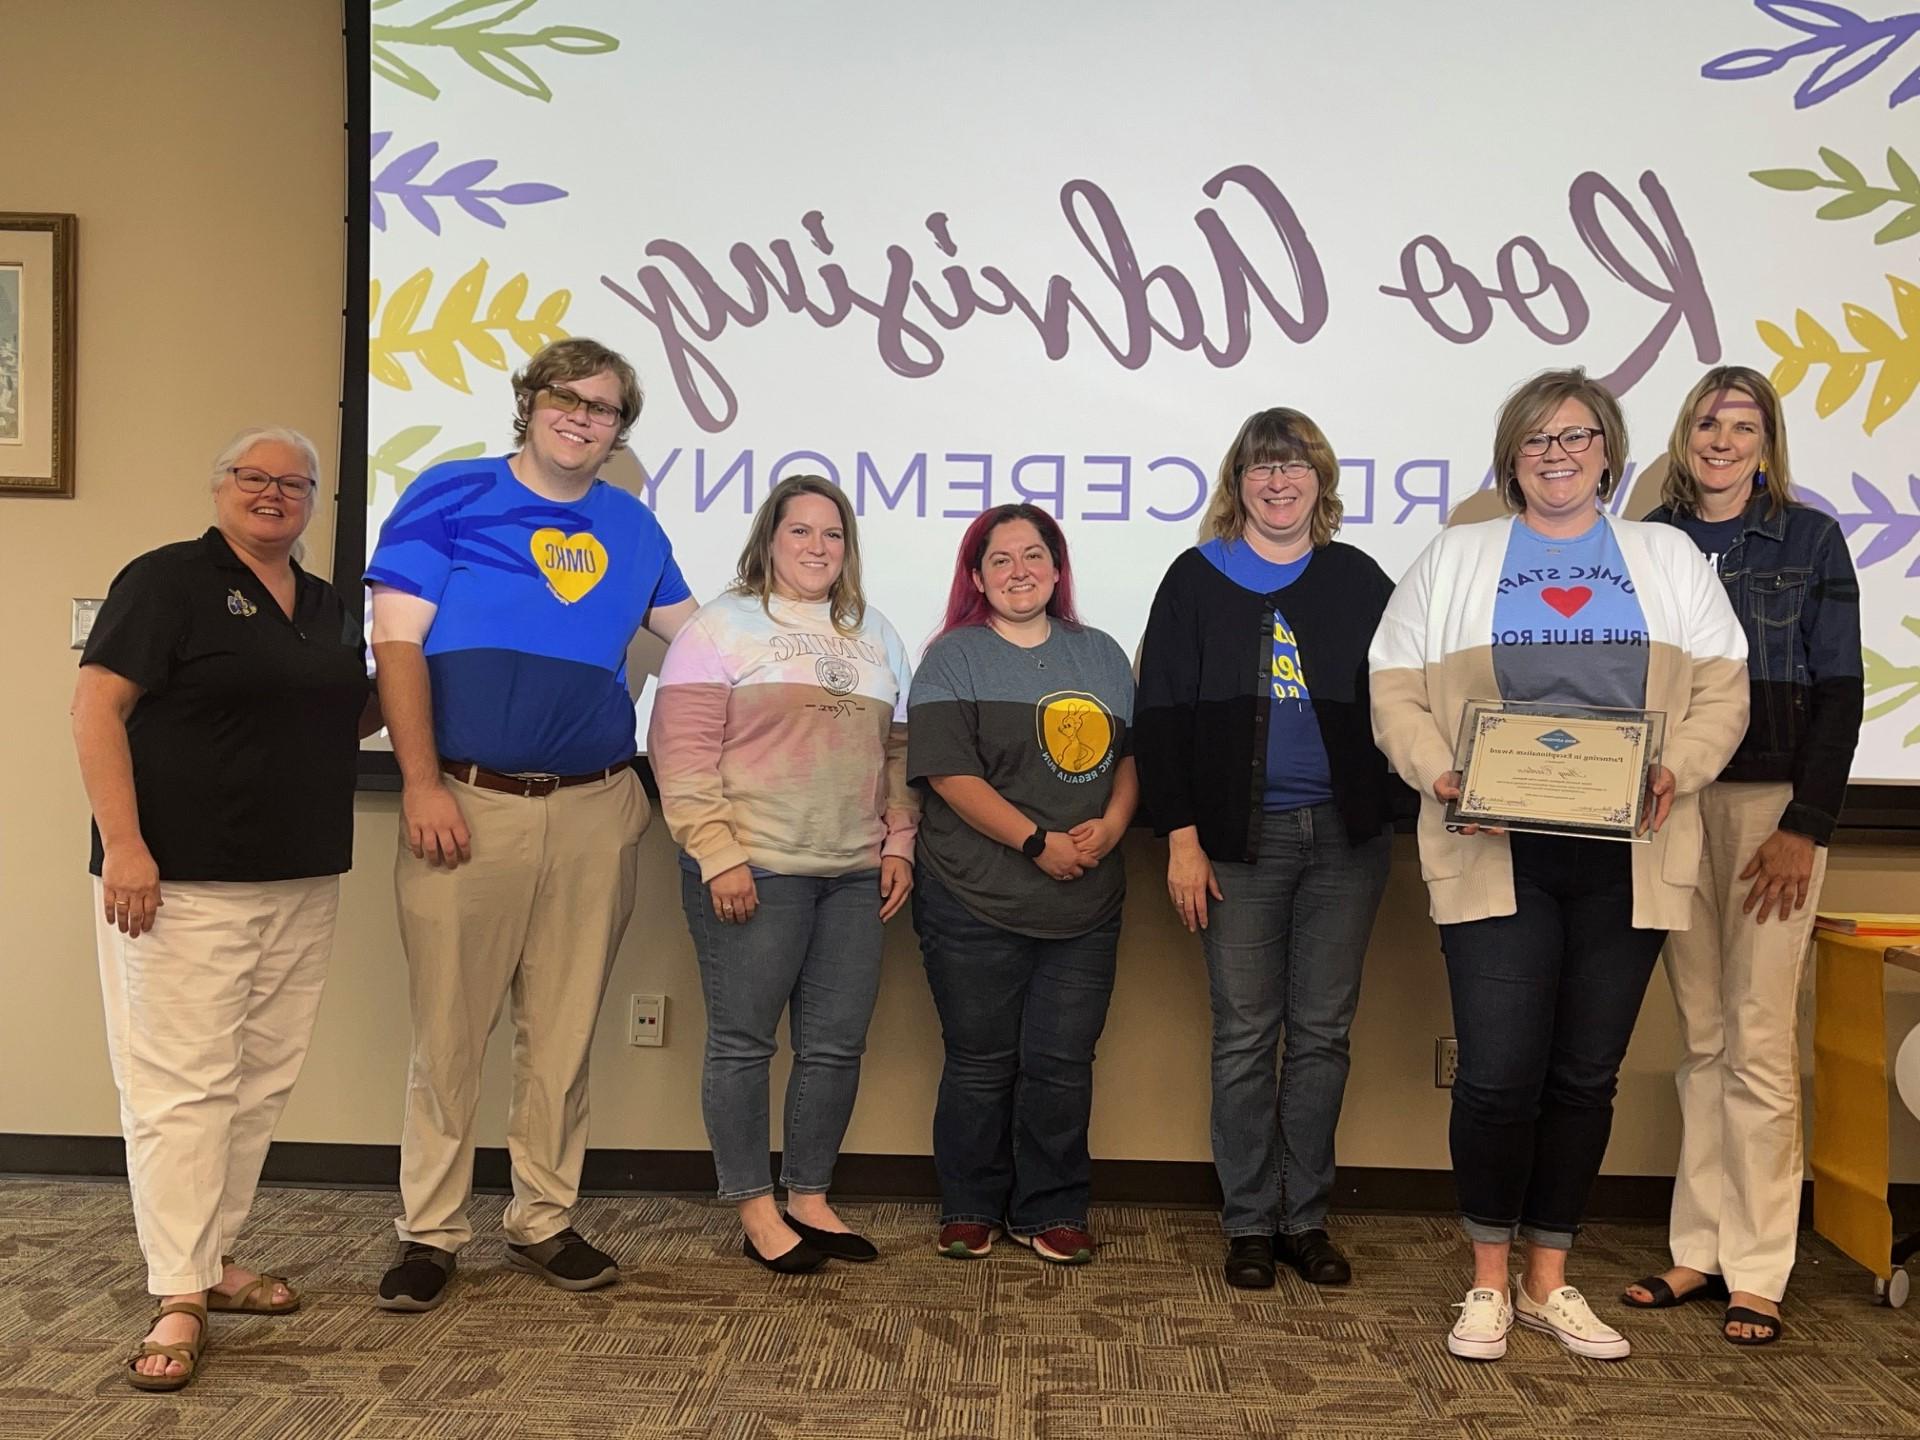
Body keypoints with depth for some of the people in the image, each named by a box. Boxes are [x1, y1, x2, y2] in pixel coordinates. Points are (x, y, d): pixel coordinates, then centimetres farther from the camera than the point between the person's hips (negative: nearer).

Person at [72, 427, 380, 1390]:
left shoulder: (330, 609, 15)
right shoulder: (167, 581, -5)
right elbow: (96, 710, -11)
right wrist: (123, 847, -19)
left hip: (302, 886, 7)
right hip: (181, 882, -7)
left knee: (262, 1081, 11)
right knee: (181, 1084, -5)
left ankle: (214, 1258, 24)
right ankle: (180, 1301, 1)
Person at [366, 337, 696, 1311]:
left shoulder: (631, 526, 14)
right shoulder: (451, 495, 2)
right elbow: (397, 642, -4)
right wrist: (422, 783, -12)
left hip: (596, 810, 4)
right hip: (467, 802, -3)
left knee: (562, 1033, 10)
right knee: (447, 1031, 2)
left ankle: (543, 1222, 23)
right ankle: (430, 1233, 16)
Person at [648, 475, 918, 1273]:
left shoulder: (875, 635, 18)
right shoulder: (723, 626, 0)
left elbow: (898, 752, 20)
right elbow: (681, 751, -7)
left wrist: (898, 844, 10)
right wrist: (718, 855, -13)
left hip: (855, 876, 5)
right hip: (752, 870, -5)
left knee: (836, 1046, 7)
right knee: (743, 1041, 2)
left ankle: (810, 1199, 22)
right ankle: (755, 1209, 15)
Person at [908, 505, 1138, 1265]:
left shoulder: (1101, 656, 13)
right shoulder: (954, 659, -1)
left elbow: (1132, 753, 13)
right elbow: (949, 773, -11)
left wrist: (1112, 823, -7)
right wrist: (1038, 842, -15)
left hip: (1084, 904, 3)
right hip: (976, 905, -3)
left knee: (1063, 1062, 7)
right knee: (980, 1061, 6)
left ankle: (1051, 1211, 22)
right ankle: (969, 1209, 23)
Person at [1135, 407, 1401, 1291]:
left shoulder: (1358, 581, 9)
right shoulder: (1197, 581, 3)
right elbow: (1160, 717, -1)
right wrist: (1181, 838, -7)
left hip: (1344, 837, 2)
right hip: (1239, 840, -2)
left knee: (1322, 1032, 7)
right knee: (1244, 1035, 3)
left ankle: (1306, 1219, 19)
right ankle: (1249, 1224, 14)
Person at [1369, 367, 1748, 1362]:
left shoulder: (1669, 558, 13)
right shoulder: (1455, 558, 9)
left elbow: (1723, 689, 7)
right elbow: (1394, 687, 4)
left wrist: (1677, 770, -11)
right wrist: (1439, 774, -13)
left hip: (1626, 859, 2)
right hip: (1495, 856, -2)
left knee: (1586, 1076, 9)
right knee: (1498, 1074, -6)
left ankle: (1549, 1280, 24)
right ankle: (1489, 1282, 14)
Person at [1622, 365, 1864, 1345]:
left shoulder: (1810, 540, 3)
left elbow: (1838, 692, -1)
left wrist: (1806, 826, -9)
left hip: (1771, 803, -3)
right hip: (1669, 803, 3)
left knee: (1758, 1041, -3)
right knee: (1700, 1036, 8)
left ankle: (1756, 1272, 7)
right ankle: (1700, 1250, 16)